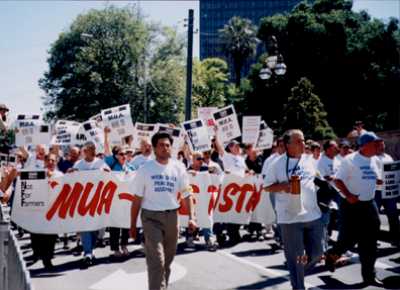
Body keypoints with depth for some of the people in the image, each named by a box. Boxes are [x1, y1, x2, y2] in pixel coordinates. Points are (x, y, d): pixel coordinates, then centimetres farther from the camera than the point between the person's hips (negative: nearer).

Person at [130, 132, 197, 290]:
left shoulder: (178, 167, 2)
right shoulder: (145, 169, -4)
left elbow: (186, 194, 3)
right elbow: (137, 199, -1)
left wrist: (191, 217, -9)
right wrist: (133, 225, 0)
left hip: (172, 216, 3)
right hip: (151, 217, -3)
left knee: (168, 259, 15)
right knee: (156, 260, -12)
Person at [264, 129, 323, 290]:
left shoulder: (308, 160, 8)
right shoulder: (278, 163, -6)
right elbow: (266, 186, -1)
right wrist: (283, 186, -16)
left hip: (313, 215, 5)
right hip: (290, 217, -5)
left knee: (316, 253, 11)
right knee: (295, 257, 2)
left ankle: (298, 272, 38)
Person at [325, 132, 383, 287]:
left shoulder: (373, 160, 9)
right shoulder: (350, 160, -12)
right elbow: (338, 180, -15)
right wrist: (348, 195, -22)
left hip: (369, 205, 7)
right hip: (352, 205, -7)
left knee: (369, 242, 6)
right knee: (349, 238, -2)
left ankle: (369, 275, 14)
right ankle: (332, 254, 28)